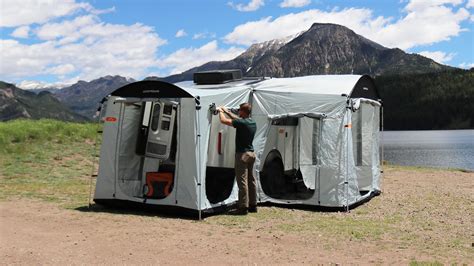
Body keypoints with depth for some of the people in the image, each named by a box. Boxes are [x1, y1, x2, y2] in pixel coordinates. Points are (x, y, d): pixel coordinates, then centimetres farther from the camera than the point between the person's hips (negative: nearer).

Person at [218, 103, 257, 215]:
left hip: (242, 154, -9)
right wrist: (227, 111, 29)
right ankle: (253, 205, 20)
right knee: (251, 180, 13)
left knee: (242, 181, -5)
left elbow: (223, 120, -16)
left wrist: (221, 111, 3)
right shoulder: (253, 123, 9)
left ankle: (243, 207, -3)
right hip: (251, 153, 9)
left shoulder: (242, 123, -18)